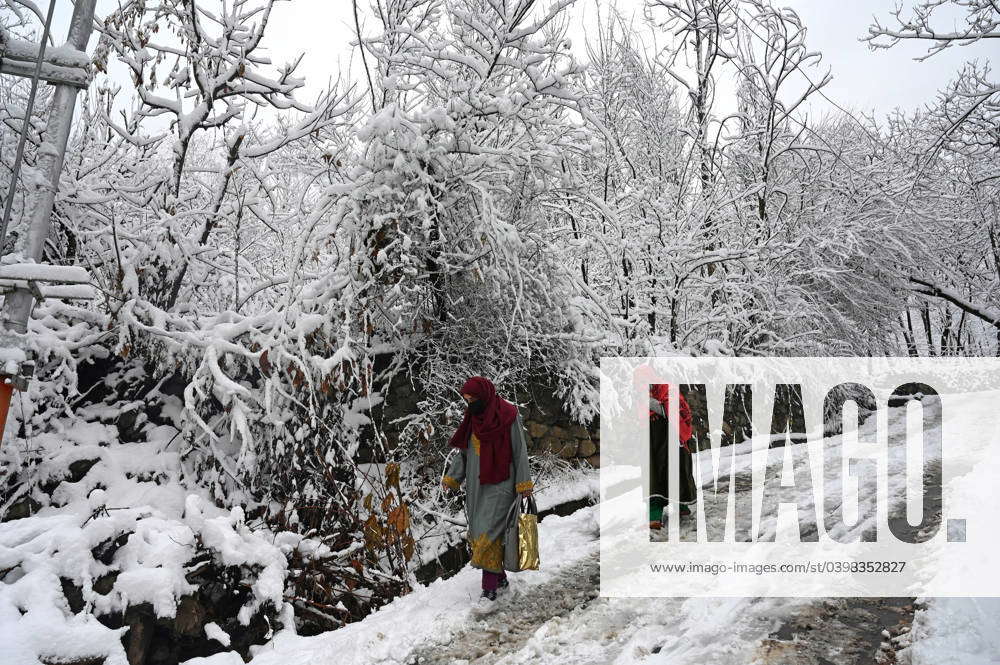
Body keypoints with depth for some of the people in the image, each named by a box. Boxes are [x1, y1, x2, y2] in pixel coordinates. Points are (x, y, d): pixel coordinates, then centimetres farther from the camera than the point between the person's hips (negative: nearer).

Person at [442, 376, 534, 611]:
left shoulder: (508, 416, -12)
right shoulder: (473, 417, 5)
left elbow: (520, 450, -9)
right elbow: (464, 451, 9)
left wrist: (523, 484, -11)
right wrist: (451, 478, 0)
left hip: (500, 483, -6)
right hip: (476, 484, 7)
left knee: (490, 533, -11)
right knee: (479, 531, 12)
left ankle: (489, 590, -3)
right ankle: (501, 579, 28)